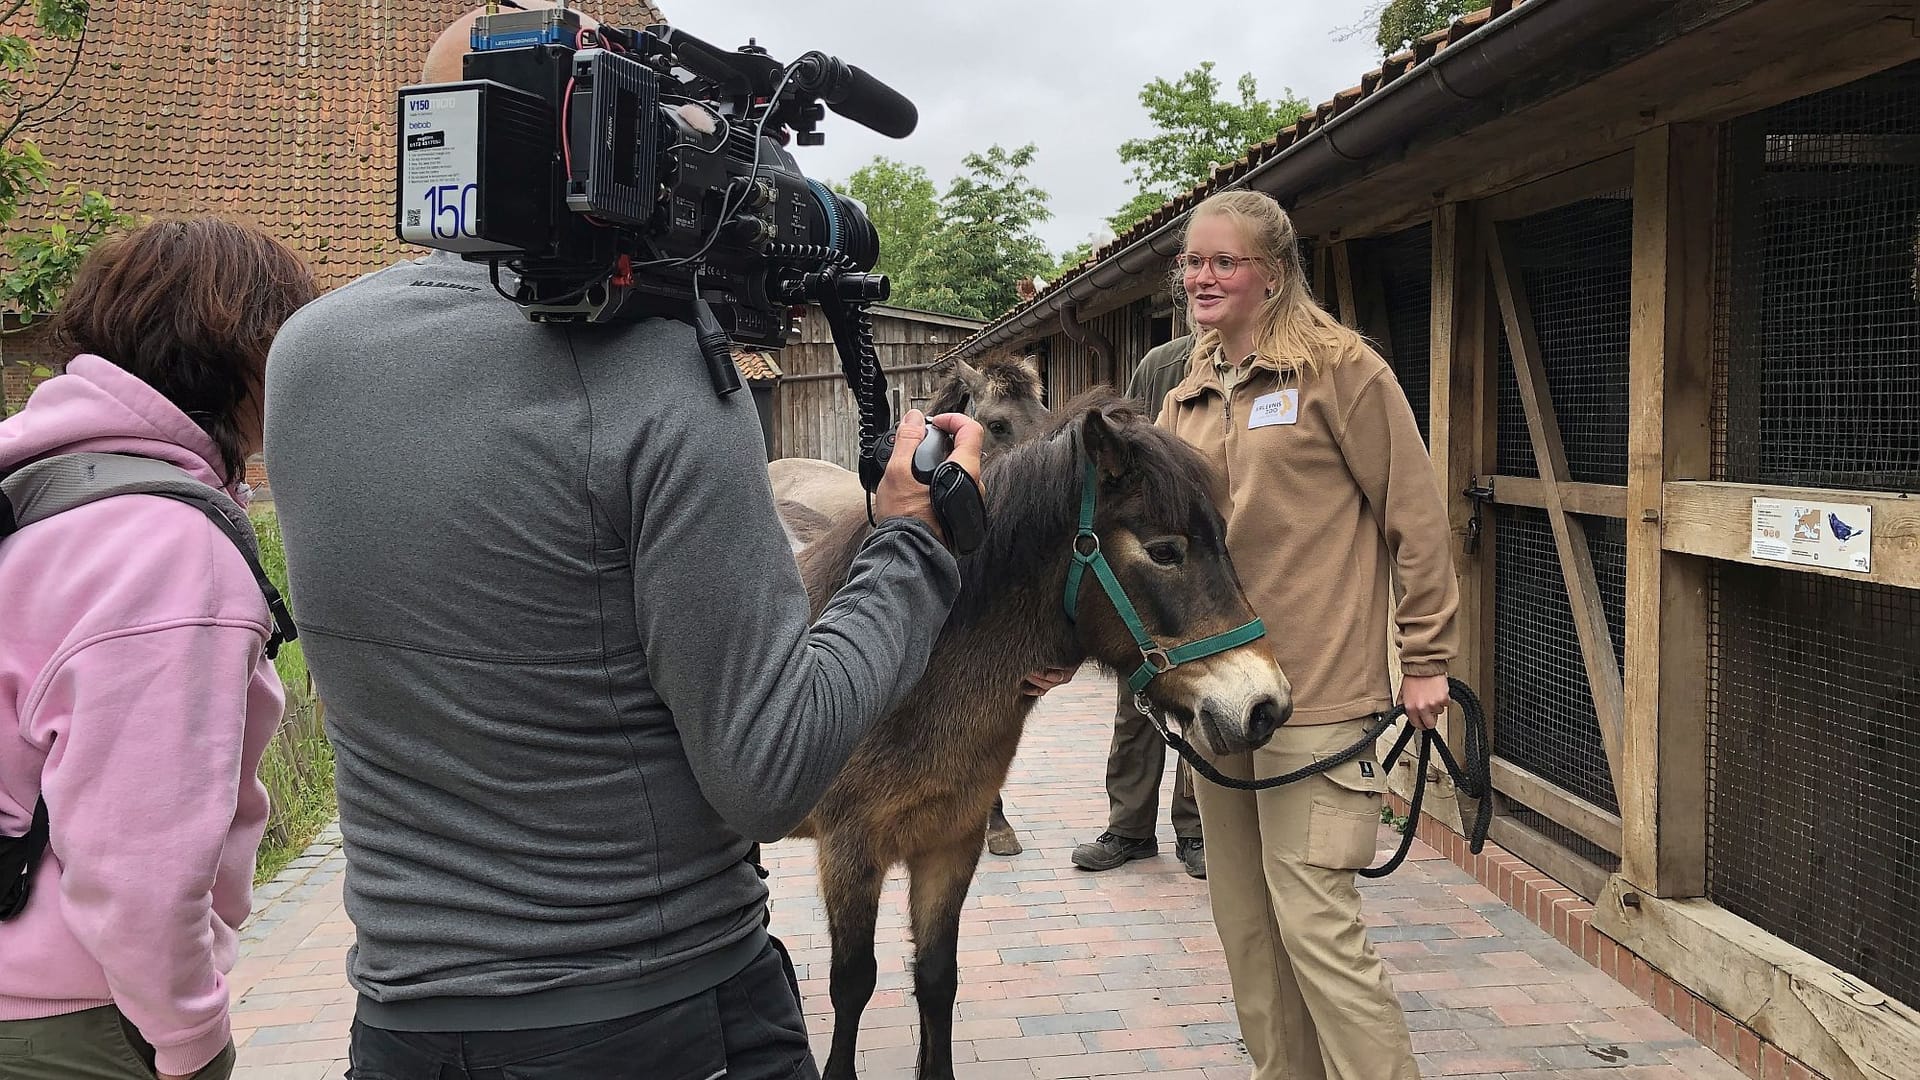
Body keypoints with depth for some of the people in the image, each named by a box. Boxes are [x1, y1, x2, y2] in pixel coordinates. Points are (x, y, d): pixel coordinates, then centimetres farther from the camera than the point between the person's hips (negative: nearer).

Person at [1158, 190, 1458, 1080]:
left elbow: (1415, 518, -6)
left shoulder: (1341, 369, -5)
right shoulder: (1187, 398, 13)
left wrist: (1426, 661, -6)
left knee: (1313, 917, -7)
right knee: (1244, 917, 15)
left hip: (1315, 692, -7)